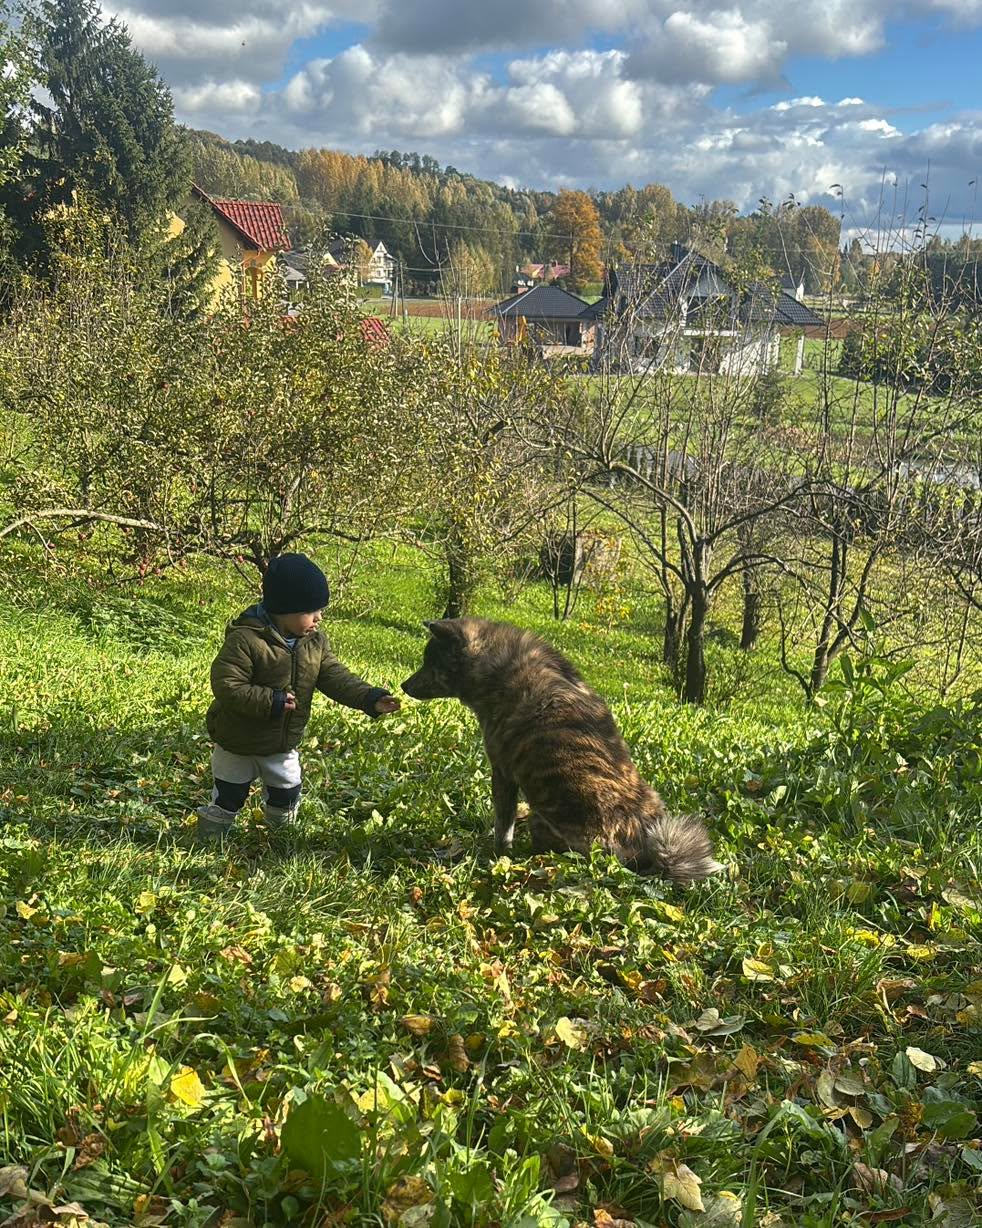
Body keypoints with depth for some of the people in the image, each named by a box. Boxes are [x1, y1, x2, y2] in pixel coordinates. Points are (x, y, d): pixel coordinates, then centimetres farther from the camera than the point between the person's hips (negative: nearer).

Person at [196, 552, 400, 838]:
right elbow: (227, 685, -30)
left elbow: (335, 676, -6)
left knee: (286, 796, 20)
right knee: (228, 799, 9)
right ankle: (209, 843, 28)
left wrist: (370, 698, -20)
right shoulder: (245, 640, -28)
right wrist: (272, 701, -33)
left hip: (284, 745, 6)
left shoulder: (315, 642, -6)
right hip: (238, 743, -6)